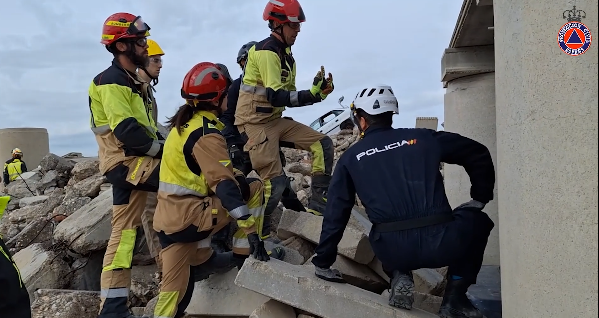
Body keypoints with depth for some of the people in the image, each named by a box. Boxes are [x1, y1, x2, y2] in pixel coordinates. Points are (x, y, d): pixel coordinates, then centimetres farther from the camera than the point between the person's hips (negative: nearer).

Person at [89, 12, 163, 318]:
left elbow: (143, 125, 20)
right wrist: (162, 149, -12)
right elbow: (127, 130, -22)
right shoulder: (111, 81, -11)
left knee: (123, 231, 8)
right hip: (127, 162, -10)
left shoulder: (132, 82, 21)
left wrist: (161, 148, 5)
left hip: (131, 163, 10)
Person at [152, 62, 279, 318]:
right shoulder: (206, 134, -16)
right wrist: (251, 231, -25)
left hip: (168, 220, 9)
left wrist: (237, 175, 23)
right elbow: (223, 184, -25)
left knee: (175, 288, 17)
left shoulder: (183, 123, 13)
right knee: (255, 189, 3)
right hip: (189, 219, -9)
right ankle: (242, 254, 11)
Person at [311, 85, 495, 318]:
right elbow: (478, 154, 17)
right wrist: (480, 199, 29)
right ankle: (454, 298, 20)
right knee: (476, 221, 30)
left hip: (394, 251, 2)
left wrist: (323, 262, 19)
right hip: (442, 243, -1)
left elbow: (335, 214, 9)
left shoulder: (350, 158, 10)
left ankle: (399, 276, 9)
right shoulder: (422, 138, 11)